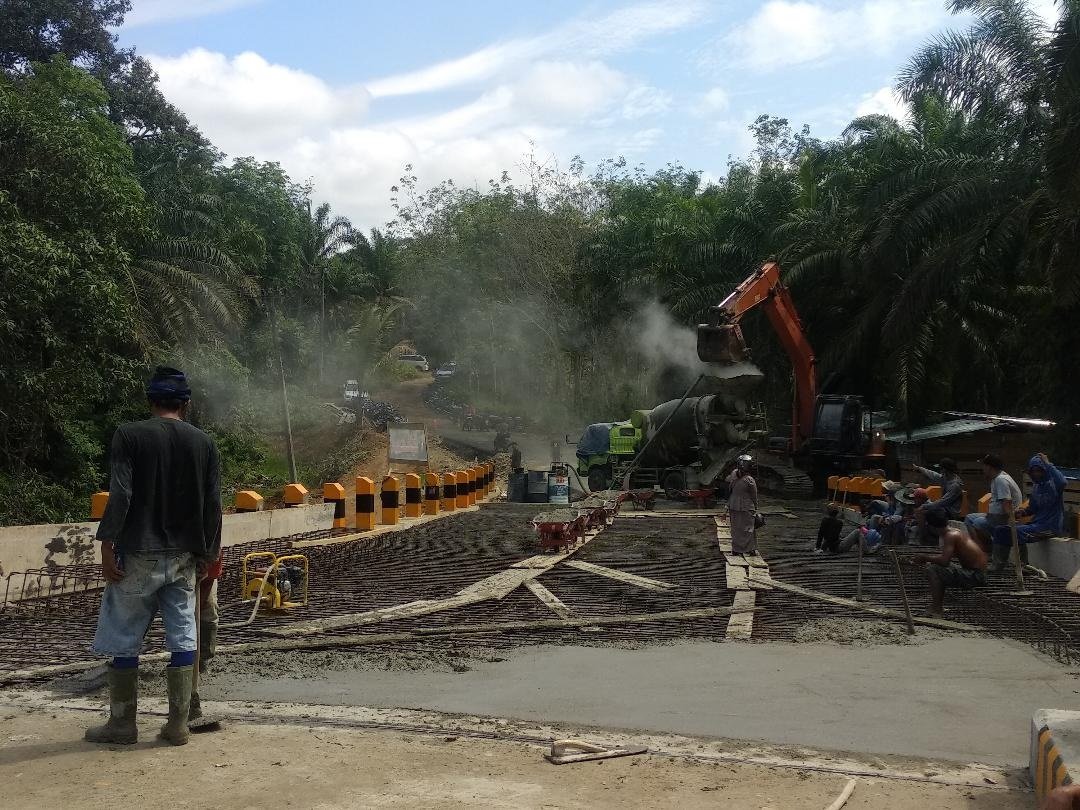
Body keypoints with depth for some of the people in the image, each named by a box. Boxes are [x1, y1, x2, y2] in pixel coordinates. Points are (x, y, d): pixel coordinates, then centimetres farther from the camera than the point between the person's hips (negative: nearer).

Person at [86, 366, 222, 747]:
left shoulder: (129, 436, -5)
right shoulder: (204, 442, 5)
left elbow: (120, 496, -12)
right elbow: (213, 504, 5)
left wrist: (107, 546, -6)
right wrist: (209, 552, 14)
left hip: (138, 555, -3)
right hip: (184, 556, 3)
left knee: (124, 641, 8)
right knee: (182, 639, 7)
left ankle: (122, 724, 16)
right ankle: (178, 725, 12)